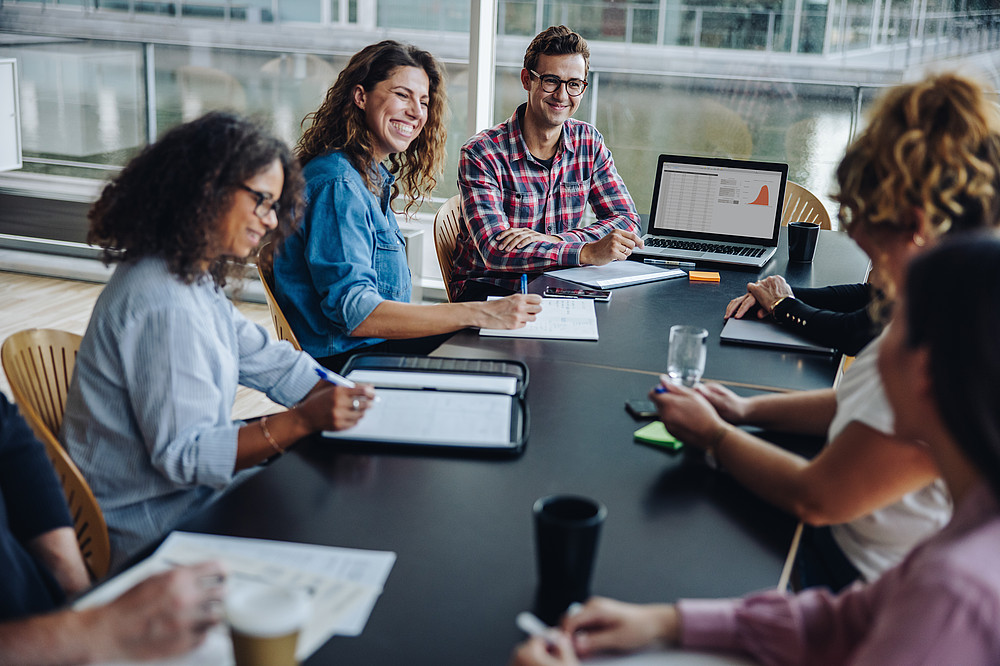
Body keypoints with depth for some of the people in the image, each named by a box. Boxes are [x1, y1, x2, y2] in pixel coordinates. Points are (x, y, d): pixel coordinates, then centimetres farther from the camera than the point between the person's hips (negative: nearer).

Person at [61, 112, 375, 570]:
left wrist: (343, 400, -6)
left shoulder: (195, 276, 6)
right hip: (151, 525, -9)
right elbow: (183, 454, -26)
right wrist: (304, 421, -33)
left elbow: (267, 361, 8)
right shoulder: (164, 304, -26)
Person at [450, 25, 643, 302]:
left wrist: (554, 241, -20)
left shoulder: (589, 141, 3)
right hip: (486, 289, -5)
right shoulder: (481, 154, -14)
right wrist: (588, 253, -38)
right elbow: (495, 251, -25)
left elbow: (627, 220, -1)